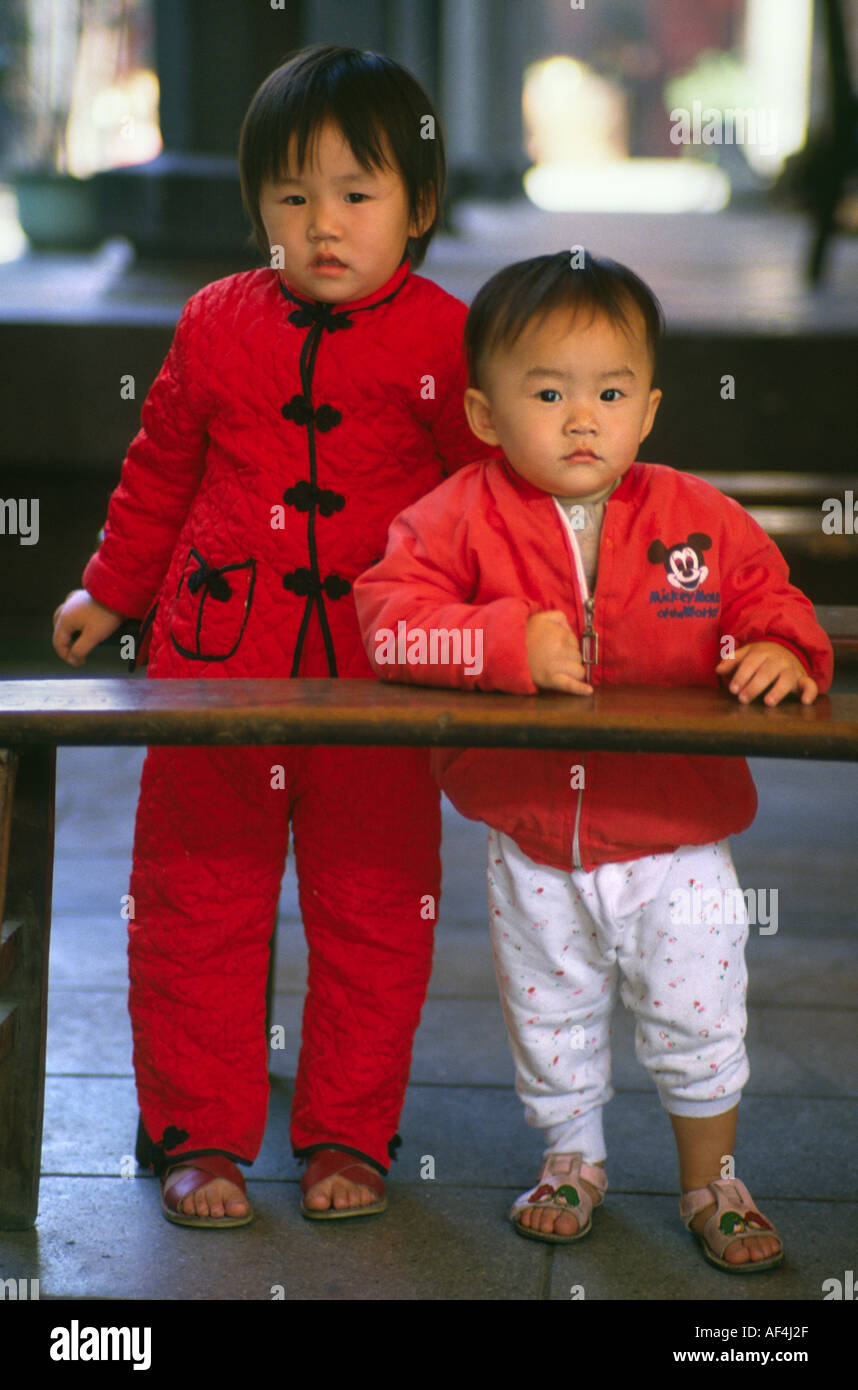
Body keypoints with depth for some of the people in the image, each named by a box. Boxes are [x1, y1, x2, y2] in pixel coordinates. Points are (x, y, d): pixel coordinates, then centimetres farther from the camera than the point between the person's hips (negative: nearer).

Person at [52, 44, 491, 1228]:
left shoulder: (446, 342, -4)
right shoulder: (217, 326, 5)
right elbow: (161, 471, 18)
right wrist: (110, 593, 24)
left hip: (379, 680, -2)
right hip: (213, 664, 2)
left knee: (373, 916, 8)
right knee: (197, 909, 7)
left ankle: (348, 1135, 23)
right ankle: (200, 1137, 19)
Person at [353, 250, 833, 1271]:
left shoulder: (698, 519, -8)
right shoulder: (463, 518, -12)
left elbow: (769, 598, 3)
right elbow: (388, 619, -20)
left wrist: (781, 652, -19)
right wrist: (512, 642, -30)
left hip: (674, 844, 0)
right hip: (534, 848, 0)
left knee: (697, 1024, 10)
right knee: (551, 1023, 18)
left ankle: (711, 1180, 32)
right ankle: (572, 1158, 42)